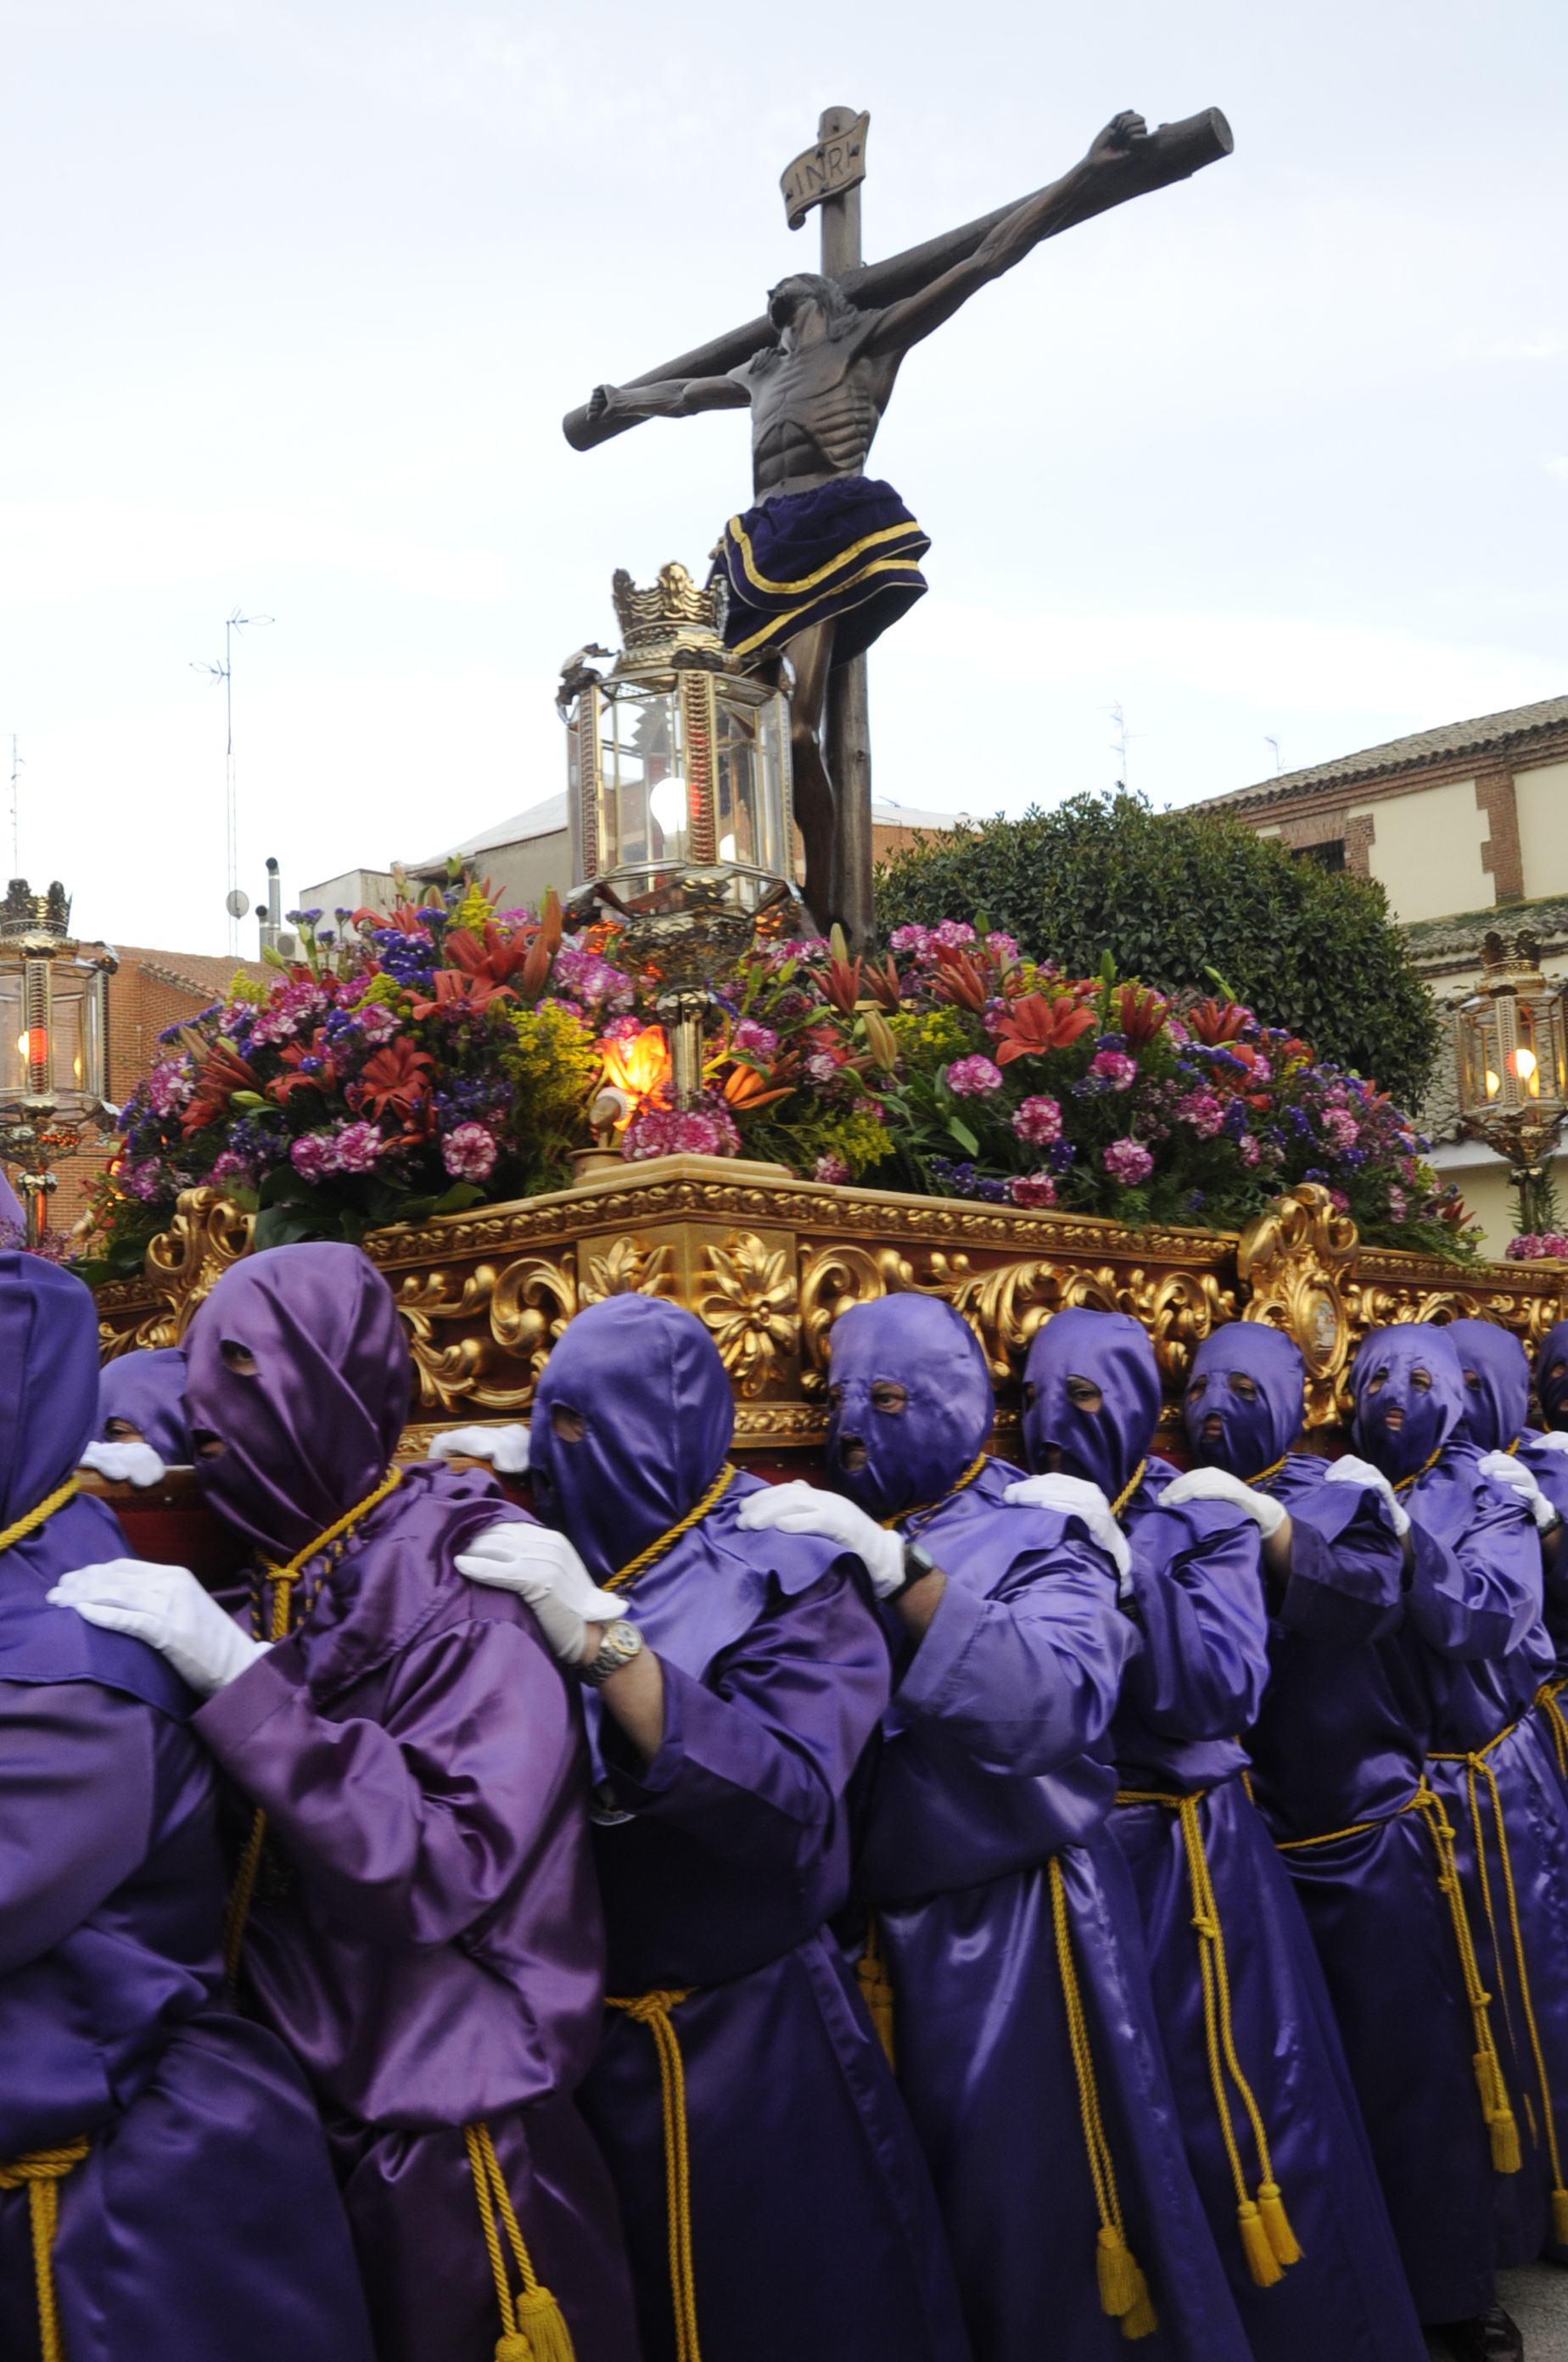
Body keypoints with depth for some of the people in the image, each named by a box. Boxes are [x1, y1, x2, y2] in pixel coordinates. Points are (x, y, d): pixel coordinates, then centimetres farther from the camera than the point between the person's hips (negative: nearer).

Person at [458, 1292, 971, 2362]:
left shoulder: (790, 1571, -12)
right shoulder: (560, 1565, 2)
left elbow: (786, 1802, -26)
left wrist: (606, 1643, -34)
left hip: (753, 2044, -4)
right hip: (586, 2037, 5)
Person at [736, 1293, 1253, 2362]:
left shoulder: (1035, 1535, -6)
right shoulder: (832, 1531, 7)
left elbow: (1053, 1703, -24)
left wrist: (900, 1571, -34)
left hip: (1013, 1923, -4)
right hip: (877, 1920, 4)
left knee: (1031, 2207, 5)